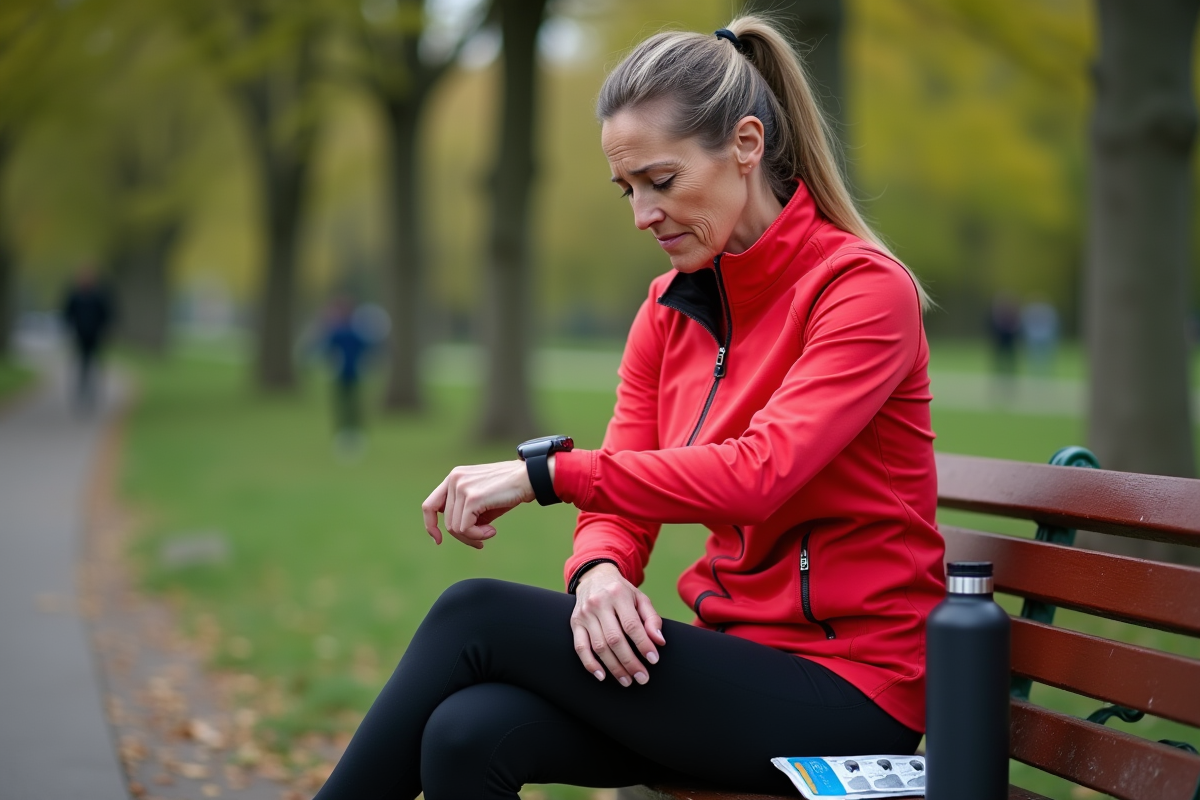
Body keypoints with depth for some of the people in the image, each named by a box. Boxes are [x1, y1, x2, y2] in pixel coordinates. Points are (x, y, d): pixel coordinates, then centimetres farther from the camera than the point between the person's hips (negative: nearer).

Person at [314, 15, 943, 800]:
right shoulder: (670, 308, 10)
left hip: (846, 690, -6)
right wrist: (600, 572, -17)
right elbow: (624, 499, 6)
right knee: (468, 735, -22)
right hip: (736, 650, 6)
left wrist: (547, 471, -24)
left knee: (477, 615, -17)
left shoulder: (863, 287, -11)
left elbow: (759, 473, -25)